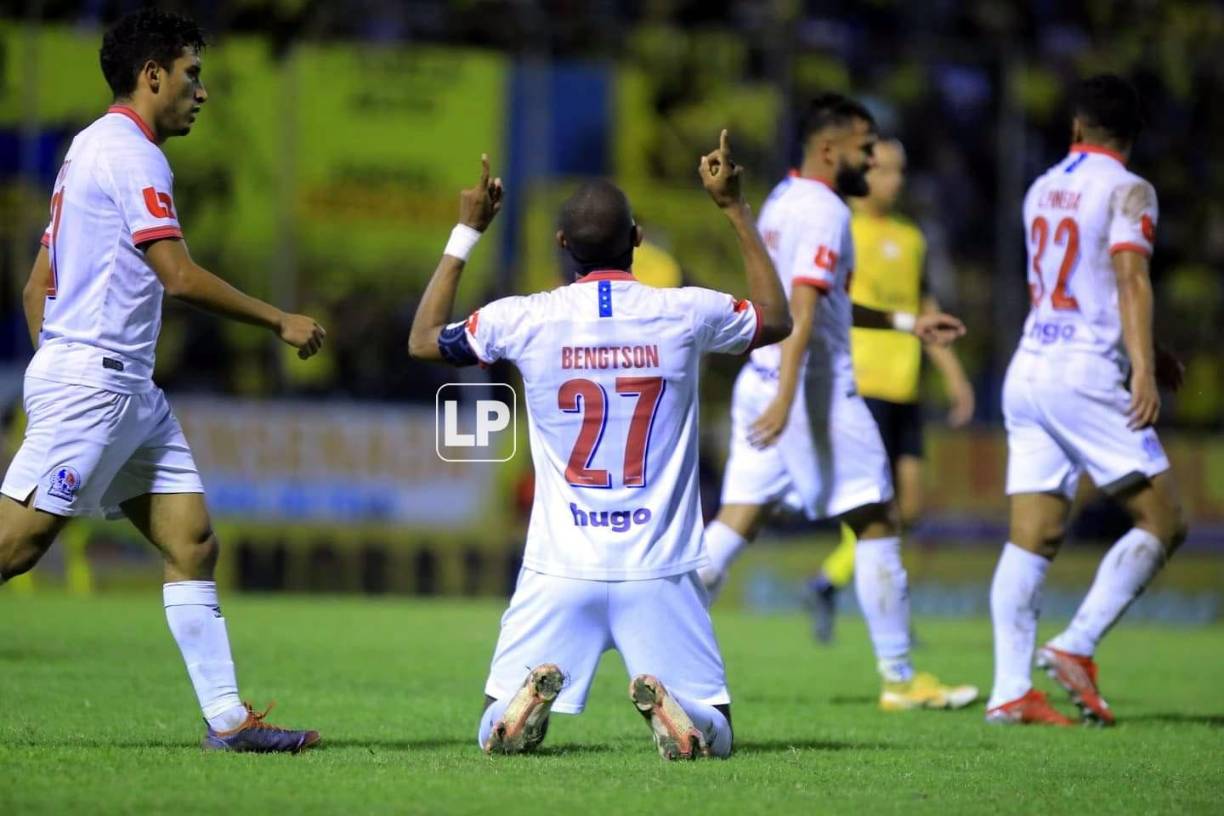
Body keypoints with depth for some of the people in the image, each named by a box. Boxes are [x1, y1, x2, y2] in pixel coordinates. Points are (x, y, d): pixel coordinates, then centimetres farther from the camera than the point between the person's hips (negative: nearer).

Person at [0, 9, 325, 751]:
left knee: (193, 543, 3)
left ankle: (227, 718, 1)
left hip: (129, 391, 10)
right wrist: (282, 322, -8)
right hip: (91, 379, -10)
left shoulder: (94, 148, 21)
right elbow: (179, 276, -17)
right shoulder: (130, 153, -10)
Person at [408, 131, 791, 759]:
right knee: (712, 737, 7)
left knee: (497, 736, 11)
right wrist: (735, 211, 26)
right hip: (660, 572, 0)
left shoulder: (526, 320, -5)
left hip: (559, 570, 0)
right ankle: (669, 704, -26)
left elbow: (423, 341, 16)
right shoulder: (686, 314, -4)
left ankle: (531, 694, -23)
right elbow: (776, 319, 20)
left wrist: (465, 233, 21)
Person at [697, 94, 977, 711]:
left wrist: (907, 323, 30)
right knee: (875, 523, 1)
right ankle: (900, 678, 5)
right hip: (814, 387, -9)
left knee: (736, 522, 4)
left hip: (760, 379, 9)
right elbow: (803, 312, -23)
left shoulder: (781, 202, 18)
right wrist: (786, 398, -30)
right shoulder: (823, 211, -12)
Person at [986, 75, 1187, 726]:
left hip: (1028, 370, 7)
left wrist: (1142, 356, 35)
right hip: (1085, 373, -7)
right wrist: (1142, 370, -23)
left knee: (1031, 537, 3)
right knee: (1162, 521, -1)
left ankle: (1009, 690, -6)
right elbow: (1130, 280, -17)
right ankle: (1076, 647, -14)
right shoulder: (1126, 191, -3)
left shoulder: (1041, 190, 18)